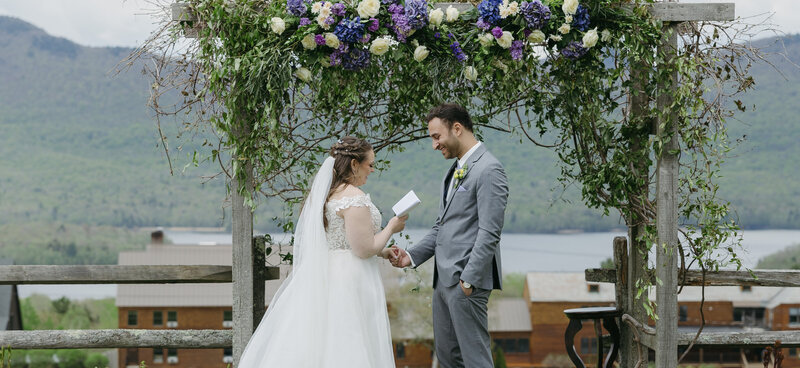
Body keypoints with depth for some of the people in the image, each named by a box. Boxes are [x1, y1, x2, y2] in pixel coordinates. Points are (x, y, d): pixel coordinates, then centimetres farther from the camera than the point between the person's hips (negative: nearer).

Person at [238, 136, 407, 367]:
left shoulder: (322, 193, 12)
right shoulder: (354, 197, -16)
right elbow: (364, 250, -19)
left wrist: (381, 251, 21)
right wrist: (391, 228, -3)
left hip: (323, 279, 9)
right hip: (348, 285, -9)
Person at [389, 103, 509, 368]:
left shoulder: (488, 170, -12)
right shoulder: (455, 170, 18)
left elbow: (489, 234, -18)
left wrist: (469, 279, -21)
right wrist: (412, 256, 9)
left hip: (467, 280, -10)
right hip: (444, 279, 10)